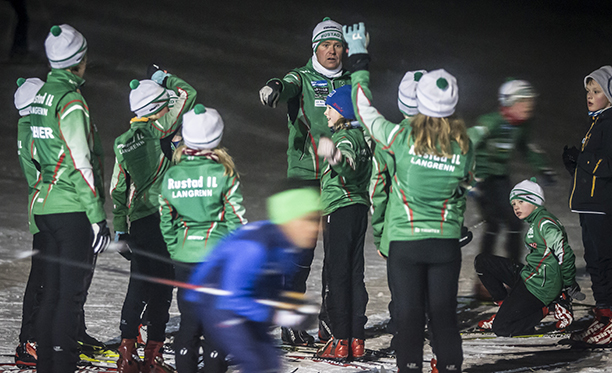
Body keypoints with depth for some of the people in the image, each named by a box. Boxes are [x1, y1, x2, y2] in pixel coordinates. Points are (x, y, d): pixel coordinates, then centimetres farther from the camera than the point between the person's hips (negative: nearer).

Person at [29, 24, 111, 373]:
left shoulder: (42, 95, 12)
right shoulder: (71, 100, -15)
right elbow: (81, 166, -19)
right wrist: (98, 218, -16)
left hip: (46, 208, 8)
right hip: (74, 210, -8)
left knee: (53, 292, 12)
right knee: (72, 295, -6)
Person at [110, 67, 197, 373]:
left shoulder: (122, 142, 9)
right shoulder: (158, 129, -8)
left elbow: (117, 188, 12)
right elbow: (188, 95, 1)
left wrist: (119, 227, 18)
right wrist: (166, 78, 17)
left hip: (137, 222, 6)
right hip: (163, 217, -6)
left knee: (139, 283, 10)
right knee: (162, 282, 1)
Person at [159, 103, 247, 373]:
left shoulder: (171, 176, -1)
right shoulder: (224, 174, -10)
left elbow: (166, 223, 5)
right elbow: (236, 219, -9)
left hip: (184, 259, 3)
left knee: (189, 320, 11)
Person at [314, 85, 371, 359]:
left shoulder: (344, 138, -15)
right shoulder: (361, 135, 13)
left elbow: (349, 168, -38)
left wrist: (335, 157, -58)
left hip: (340, 211, -9)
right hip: (359, 209, 9)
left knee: (336, 276, -5)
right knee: (355, 275, 10)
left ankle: (341, 340, -6)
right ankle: (357, 339, 11)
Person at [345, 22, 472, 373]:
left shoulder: (403, 140, -14)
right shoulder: (464, 148, -8)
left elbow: (365, 109, -1)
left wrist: (358, 61, 10)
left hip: (405, 242, -2)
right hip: (447, 243, 2)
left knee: (409, 317, 5)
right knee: (444, 316, 10)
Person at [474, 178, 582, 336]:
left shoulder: (545, 223, -17)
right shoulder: (535, 222, 15)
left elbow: (565, 254, -20)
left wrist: (569, 285, -11)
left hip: (539, 287, -10)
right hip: (527, 276, 10)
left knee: (500, 328, -14)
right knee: (481, 261, 8)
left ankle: (547, 307, -1)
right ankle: (507, 306, 11)